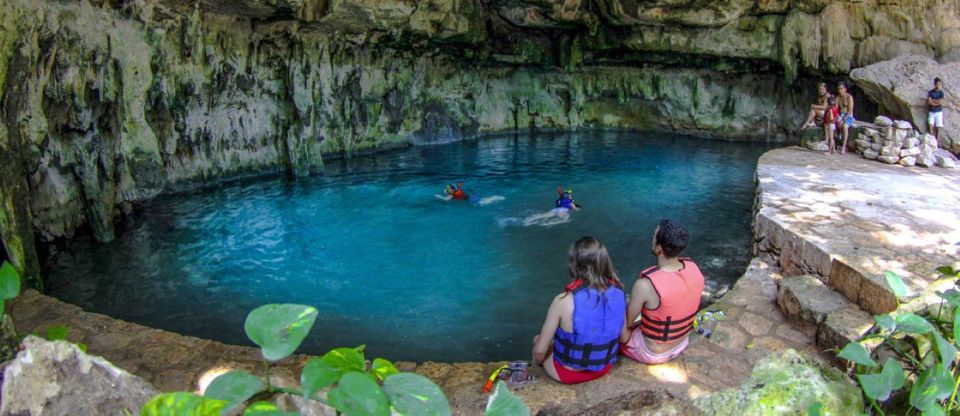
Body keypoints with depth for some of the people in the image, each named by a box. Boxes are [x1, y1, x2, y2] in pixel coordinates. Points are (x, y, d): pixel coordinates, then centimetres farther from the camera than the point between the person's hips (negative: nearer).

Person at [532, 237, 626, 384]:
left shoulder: (563, 301, -29)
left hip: (569, 373, -4)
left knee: (537, 340, 26)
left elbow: (540, 350, -18)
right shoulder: (618, 294, -16)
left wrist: (537, 361, 5)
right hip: (604, 367, 4)